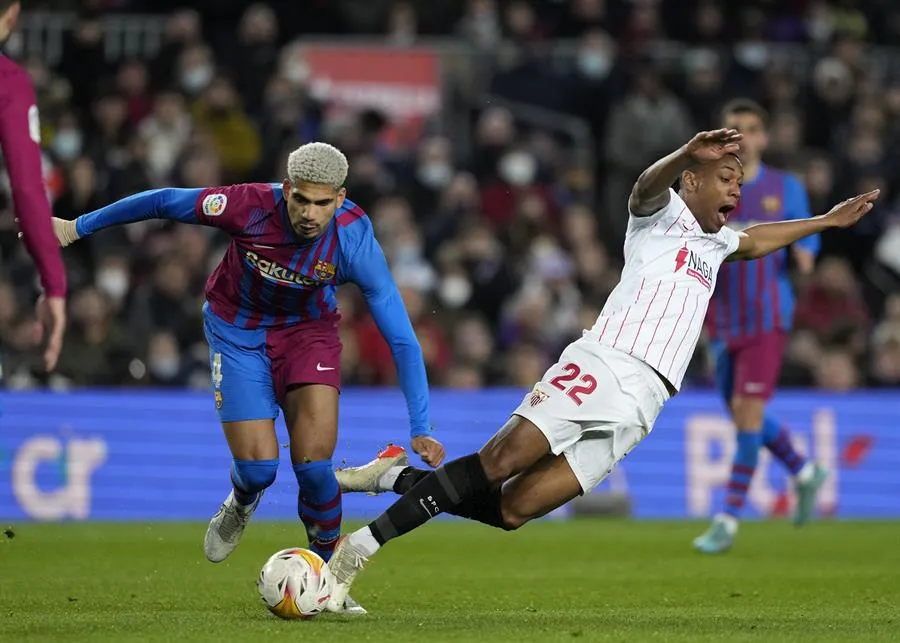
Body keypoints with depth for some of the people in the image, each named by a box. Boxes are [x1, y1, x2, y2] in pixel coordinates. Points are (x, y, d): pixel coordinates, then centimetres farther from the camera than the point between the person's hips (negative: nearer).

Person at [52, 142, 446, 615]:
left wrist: (420, 429, -27)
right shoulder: (250, 206, -31)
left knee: (314, 462, -16)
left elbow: (402, 338, -24)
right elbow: (162, 202, -15)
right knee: (259, 467, -8)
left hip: (308, 330, 0)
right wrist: (77, 227, -5)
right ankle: (241, 505, 32)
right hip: (237, 329, 0)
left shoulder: (353, 240, -29)